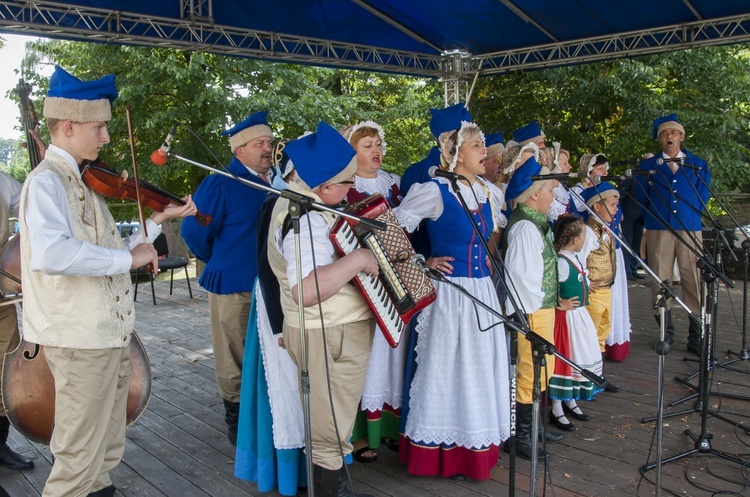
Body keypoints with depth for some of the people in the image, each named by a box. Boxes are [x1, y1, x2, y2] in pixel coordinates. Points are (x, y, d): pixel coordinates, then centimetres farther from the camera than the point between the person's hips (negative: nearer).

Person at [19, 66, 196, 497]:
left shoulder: (82, 182, 14)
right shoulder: (46, 181, -15)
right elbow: (49, 254, -35)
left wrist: (159, 220, 12)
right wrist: (127, 257, -27)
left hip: (111, 335, 9)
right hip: (82, 341, -9)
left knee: (106, 449, 21)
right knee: (79, 458, 2)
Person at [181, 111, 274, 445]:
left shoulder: (275, 181, 6)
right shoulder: (221, 185, -12)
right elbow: (194, 231, -10)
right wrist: (221, 264, 2)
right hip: (234, 286, -6)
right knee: (235, 360, 7)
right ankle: (236, 422, 23)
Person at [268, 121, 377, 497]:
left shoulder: (296, 195, 5)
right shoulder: (305, 221, -28)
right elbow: (306, 289, -40)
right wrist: (357, 260, -32)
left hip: (331, 331, 11)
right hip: (331, 339, -11)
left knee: (328, 426, 26)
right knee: (330, 437, 4)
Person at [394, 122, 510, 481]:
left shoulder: (491, 192, 7)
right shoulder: (435, 192, -13)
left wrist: (487, 257, 14)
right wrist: (423, 264, -11)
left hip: (483, 291, 7)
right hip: (449, 292, -7)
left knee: (482, 369, 14)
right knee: (447, 369, 3)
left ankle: (477, 447, 30)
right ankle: (444, 454, 18)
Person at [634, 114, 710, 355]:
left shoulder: (698, 165, 13)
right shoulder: (648, 165, 12)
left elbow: (701, 201, 10)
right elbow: (642, 200, 11)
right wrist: (655, 216, 5)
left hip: (690, 230, 0)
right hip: (658, 231, 0)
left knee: (695, 281, -4)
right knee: (660, 280, 1)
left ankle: (696, 337, 2)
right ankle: (666, 333, 13)